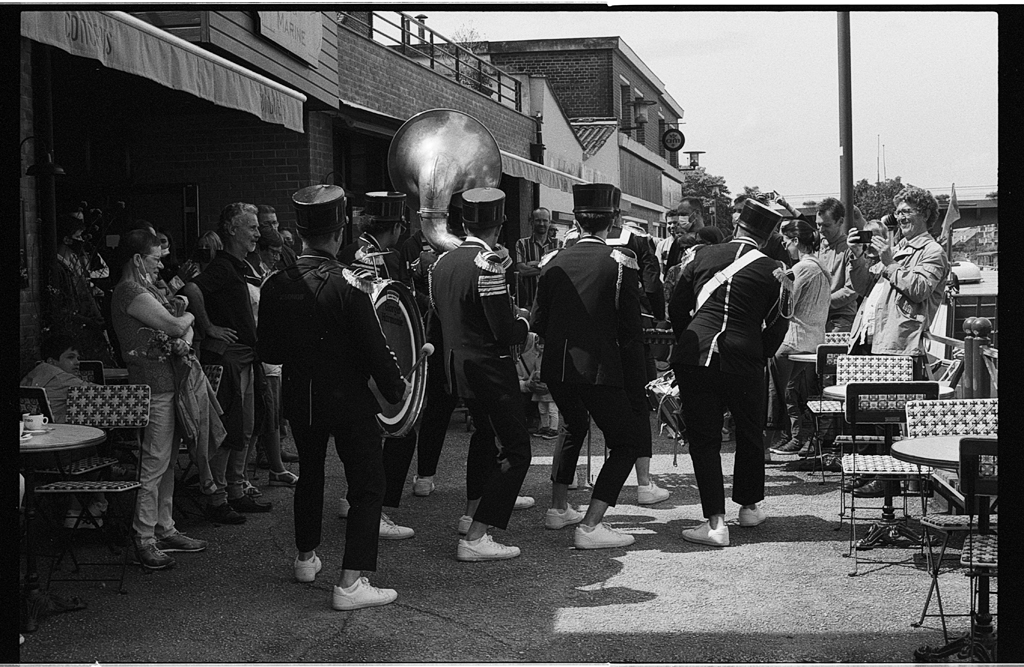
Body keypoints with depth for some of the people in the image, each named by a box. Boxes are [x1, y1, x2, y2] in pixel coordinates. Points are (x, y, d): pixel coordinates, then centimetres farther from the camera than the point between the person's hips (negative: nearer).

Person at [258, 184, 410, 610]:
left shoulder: (276, 285, -5)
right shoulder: (348, 287, -21)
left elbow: (268, 351, 4)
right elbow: (375, 350, -18)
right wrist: (397, 389, -3)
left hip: (299, 398, 6)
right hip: (349, 399, -5)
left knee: (310, 472, 25)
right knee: (367, 484, 3)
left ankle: (306, 557, 40)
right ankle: (350, 583, -4)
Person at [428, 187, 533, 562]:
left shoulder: (442, 263, 4)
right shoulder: (487, 265, -21)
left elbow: (437, 324, 12)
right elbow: (505, 331, -22)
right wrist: (523, 323, -2)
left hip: (457, 368, 9)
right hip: (489, 368, -9)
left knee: (485, 433, 31)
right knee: (516, 450, -5)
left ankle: (473, 512, 45)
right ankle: (475, 538, -12)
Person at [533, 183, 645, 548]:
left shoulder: (554, 261, 6)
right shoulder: (620, 262, -7)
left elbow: (539, 323, 10)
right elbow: (631, 329, -9)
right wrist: (638, 381, -3)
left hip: (556, 368, 6)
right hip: (599, 367, -6)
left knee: (575, 426, 31)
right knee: (626, 442, 5)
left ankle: (558, 507, 37)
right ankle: (590, 526, -6)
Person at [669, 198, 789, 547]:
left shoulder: (703, 256, 9)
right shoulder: (770, 270, 4)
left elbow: (676, 306, 12)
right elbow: (777, 326, 5)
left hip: (695, 357, 1)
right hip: (743, 361, 0)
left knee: (703, 439, 4)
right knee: (749, 434, 21)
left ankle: (715, 521, -3)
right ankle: (749, 506, 36)